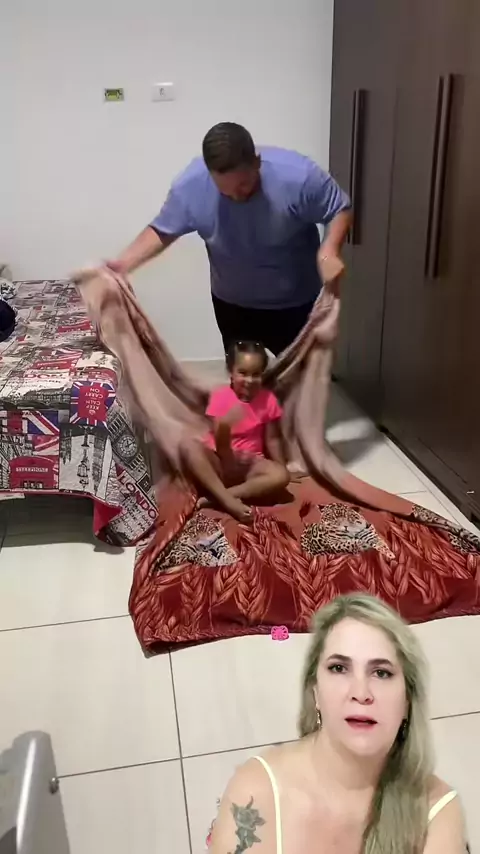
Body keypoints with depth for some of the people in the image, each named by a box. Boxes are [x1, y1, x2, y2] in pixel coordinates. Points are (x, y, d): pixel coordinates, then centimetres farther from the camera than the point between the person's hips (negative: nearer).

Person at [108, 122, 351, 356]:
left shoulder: (299, 176, -30)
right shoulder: (190, 186, -24)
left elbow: (340, 210, -15)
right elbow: (162, 231, -9)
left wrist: (328, 251, -34)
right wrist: (124, 263, -24)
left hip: (294, 302, -1)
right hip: (232, 303, 2)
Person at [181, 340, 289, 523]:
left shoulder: (268, 399, -1)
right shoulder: (221, 396, -8)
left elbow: (272, 439, 5)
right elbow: (220, 445, -13)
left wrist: (282, 467, -6)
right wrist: (224, 425, -34)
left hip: (250, 463, 2)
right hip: (221, 462, -1)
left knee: (281, 476, -29)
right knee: (191, 448, -31)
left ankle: (218, 497, -29)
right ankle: (228, 501, -39)